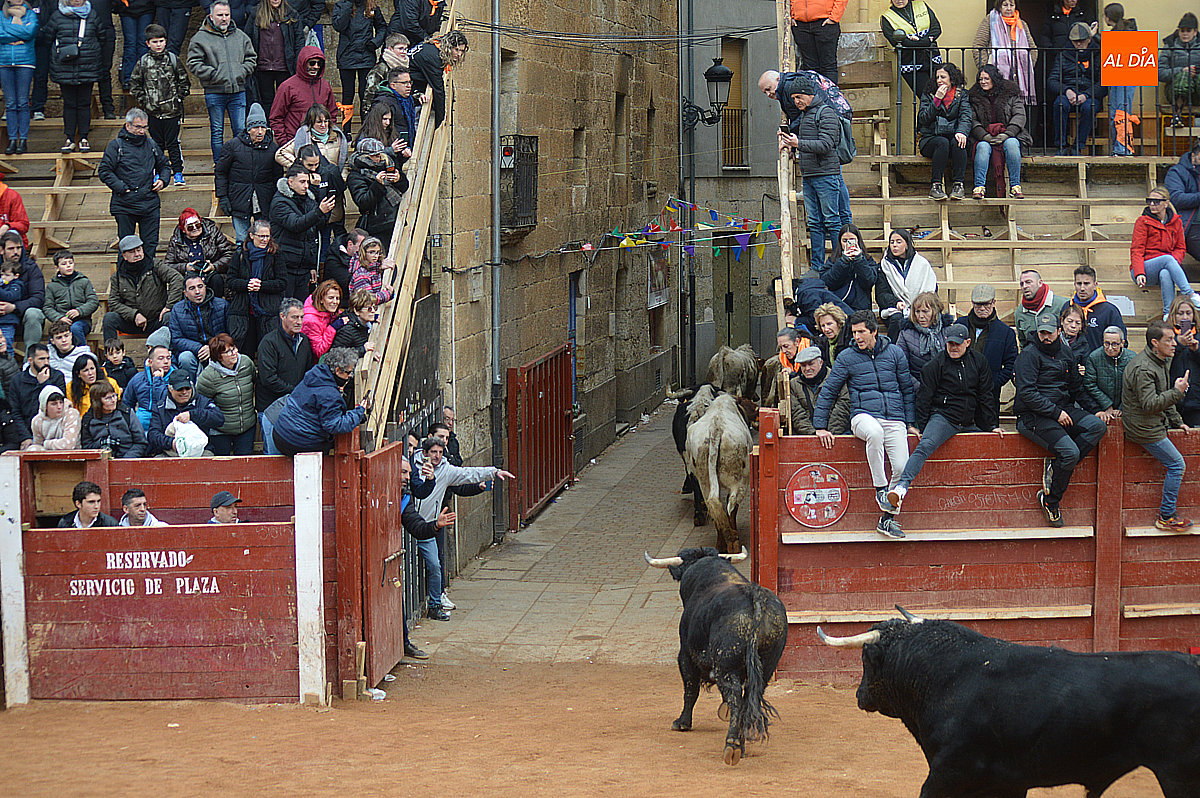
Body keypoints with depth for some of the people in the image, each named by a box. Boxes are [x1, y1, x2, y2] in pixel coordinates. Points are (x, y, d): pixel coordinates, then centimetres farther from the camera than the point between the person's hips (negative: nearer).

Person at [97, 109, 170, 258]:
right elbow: (104, 171, -5)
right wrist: (122, 188, -14)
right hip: (124, 206, -3)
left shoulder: (151, 145, 12)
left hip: (150, 205, 3)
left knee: (150, 245, 3)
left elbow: (164, 165, 27)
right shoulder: (116, 145, -1)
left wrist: (162, 180, 6)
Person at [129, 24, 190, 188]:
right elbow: (134, 84, 8)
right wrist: (144, 101, -1)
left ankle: (178, 173, 5)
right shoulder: (143, 62, 2)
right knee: (157, 143, 8)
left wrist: (178, 98, -2)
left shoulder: (173, 60, 1)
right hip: (153, 111, 1)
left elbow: (185, 82, 7)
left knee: (173, 142, 0)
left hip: (173, 110, -1)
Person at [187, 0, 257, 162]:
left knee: (240, 130, 3)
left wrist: (243, 72, 2)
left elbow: (251, 58, 19)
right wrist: (213, 74, -12)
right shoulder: (200, 38, -1)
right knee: (217, 132, 4)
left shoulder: (240, 36, 12)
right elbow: (193, 64, -5)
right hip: (214, 92, -3)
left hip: (238, 90, 3)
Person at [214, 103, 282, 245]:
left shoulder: (271, 148, 4)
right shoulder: (233, 145, -2)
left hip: (264, 203, 2)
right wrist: (222, 197, -1)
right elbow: (220, 172, 5)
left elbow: (278, 176, 12)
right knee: (241, 240, 0)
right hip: (240, 201, -2)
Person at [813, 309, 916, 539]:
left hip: (894, 419, 2)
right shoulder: (847, 357, 7)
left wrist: (911, 423, 13)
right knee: (875, 432, -40)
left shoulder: (894, 353, 11)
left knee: (902, 468, -18)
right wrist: (821, 426, 4)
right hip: (864, 415, -2)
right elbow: (828, 392, 10)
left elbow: (907, 389, 18)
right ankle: (880, 489, -26)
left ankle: (887, 518, -1)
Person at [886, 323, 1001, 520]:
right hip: (943, 418, -5)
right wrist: (921, 427, -3)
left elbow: (986, 395, 14)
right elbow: (924, 397, 1)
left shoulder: (978, 361, 9)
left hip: (970, 422, 5)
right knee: (925, 446, -30)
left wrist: (992, 425, 10)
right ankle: (902, 486, -47)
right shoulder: (936, 364, -2)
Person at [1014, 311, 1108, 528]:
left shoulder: (1065, 354, 16)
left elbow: (1077, 388, 24)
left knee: (1098, 426, -19)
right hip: (1034, 416, -7)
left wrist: (1094, 410, 10)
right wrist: (1055, 412, -17)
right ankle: (1051, 500, -7)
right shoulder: (1029, 354, -6)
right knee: (1070, 452, -26)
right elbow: (1026, 392, -14)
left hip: (1063, 410, 7)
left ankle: (1055, 466, -15)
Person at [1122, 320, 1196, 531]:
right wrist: (1177, 392, -27)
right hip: (1144, 429, -10)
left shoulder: (1159, 363, 12)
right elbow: (1150, 404, -29)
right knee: (1176, 464, -9)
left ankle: (1166, 516, 12)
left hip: (1154, 423, 10)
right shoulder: (1143, 369, -23)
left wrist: (1178, 422, 17)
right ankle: (1166, 517, -4)